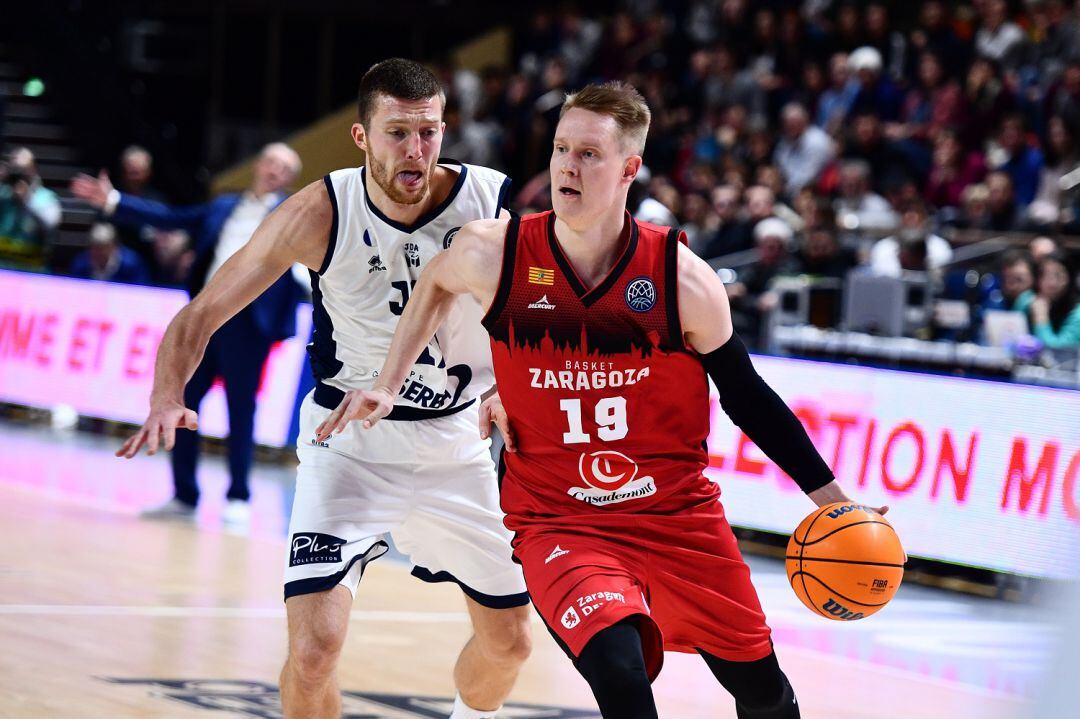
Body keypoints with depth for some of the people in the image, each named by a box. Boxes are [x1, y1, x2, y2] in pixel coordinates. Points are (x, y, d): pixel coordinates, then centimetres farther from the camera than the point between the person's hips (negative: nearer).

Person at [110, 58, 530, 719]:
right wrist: (168, 397, -33)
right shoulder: (322, 213, -19)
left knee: (508, 642, 15)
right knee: (315, 650, -19)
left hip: (455, 441, 3)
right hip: (349, 439, -3)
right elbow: (202, 314, -15)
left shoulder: (491, 201, -16)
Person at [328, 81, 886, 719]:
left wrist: (830, 498, 0)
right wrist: (389, 387, 11)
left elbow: (746, 396, 0)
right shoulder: (494, 253, -11)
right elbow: (436, 283, 15)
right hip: (557, 522, -2)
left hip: (680, 512, 2)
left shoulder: (683, 278, -12)